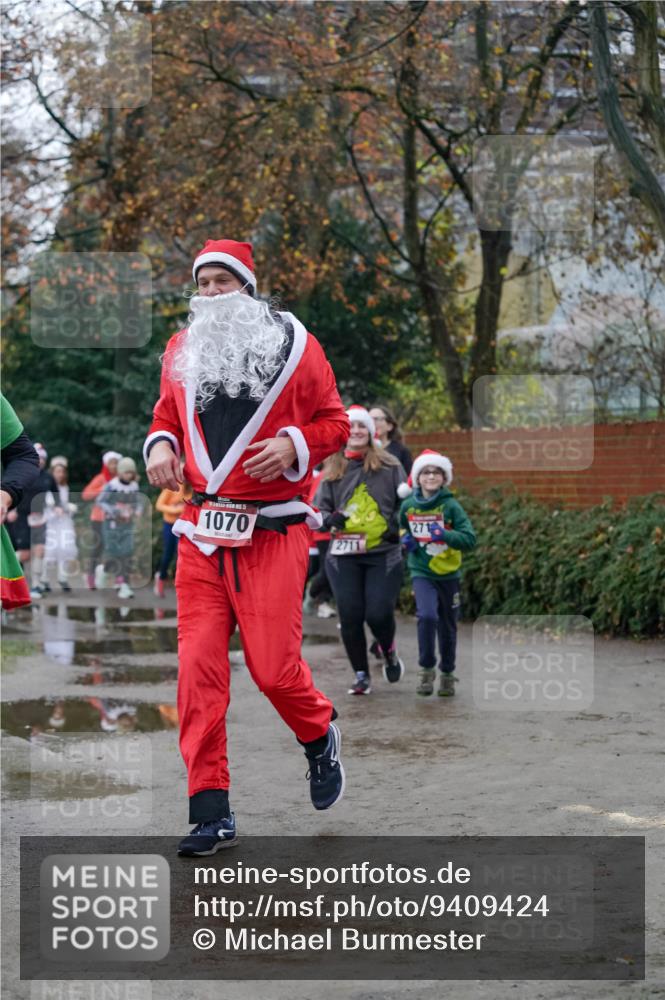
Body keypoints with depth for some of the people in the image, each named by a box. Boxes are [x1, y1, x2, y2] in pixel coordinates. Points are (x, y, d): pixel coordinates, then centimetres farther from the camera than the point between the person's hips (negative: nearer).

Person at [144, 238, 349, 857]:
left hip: (272, 533, -3)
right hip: (201, 531, 3)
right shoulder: (182, 350, 11)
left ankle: (320, 736, 28)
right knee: (198, 668, -3)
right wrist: (160, 446, 3)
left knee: (273, 665, -7)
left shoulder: (293, 345, 1)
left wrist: (294, 445, -12)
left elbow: (334, 422, 6)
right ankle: (211, 813, 3)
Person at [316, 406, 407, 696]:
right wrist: (329, 519, -8)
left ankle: (389, 652, 25)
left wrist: (398, 527, -7)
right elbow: (320, 506, 13)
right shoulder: (332, 470, 9)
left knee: (379, 614, -9)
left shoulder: (389, 466, 3)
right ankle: (361, 676, 12)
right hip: (343, 555, 2)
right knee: (350, 617, -2)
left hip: (383, 554, -2)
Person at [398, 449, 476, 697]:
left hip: (448, 573, 0)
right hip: (421, 572, 0)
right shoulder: (408, 506, -2)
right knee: (427, 616, -22)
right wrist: (405, 539, -2)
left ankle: (447, 674, 30)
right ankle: (427, 669, -6)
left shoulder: (451, 506, -9)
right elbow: (402, 528, 19)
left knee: (447, 626, 11)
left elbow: (469, 539, -14)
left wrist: (445, 535, -29)